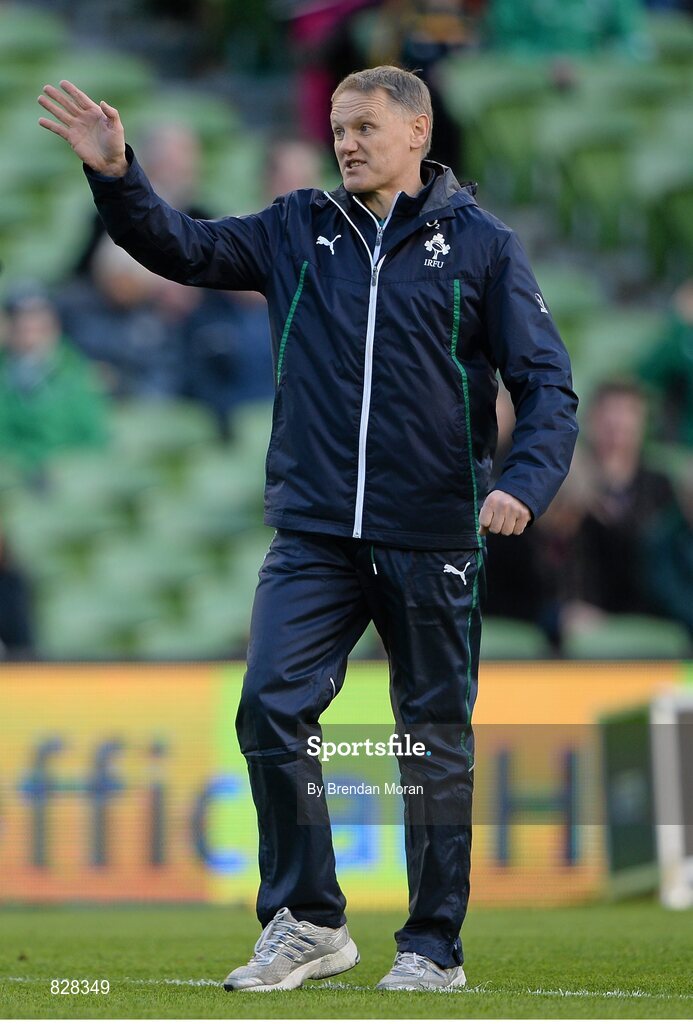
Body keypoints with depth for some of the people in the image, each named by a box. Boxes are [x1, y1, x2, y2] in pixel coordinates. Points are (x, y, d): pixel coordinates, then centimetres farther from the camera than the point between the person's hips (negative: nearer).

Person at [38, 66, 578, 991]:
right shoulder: (299, 230, 8)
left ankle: (434, 948, 15)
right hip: (314, 533, 2)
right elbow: (184, 250, 6)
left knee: (436, 737, 5)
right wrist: (116, 177, -10)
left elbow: (547, 384, -3)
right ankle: (306, 923, 1)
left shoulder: (480, 245, -1)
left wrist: (524, 482, -20)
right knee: (271, 706, -11)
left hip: (433, 541, -2)